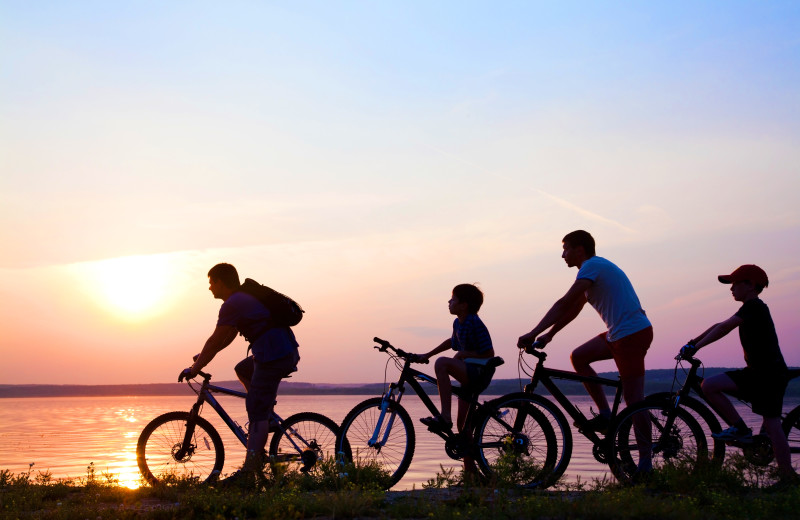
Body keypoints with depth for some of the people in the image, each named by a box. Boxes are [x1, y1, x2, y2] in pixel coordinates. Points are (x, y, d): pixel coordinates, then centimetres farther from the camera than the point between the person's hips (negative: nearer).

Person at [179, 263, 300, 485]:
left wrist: (194, 368, 3)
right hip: (289, 351, 10)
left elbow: (215, 342, -7)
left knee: (257, 413, -10)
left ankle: (248, 472, -14)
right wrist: (203, 355, 32)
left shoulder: (232, 305, -8)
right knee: (243, 370, 31)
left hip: (273, 356, -10)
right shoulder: (245, 298, 23)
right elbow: (227, 337, 30)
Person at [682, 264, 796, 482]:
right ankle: (739, 429, 1)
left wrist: (696, 346, -19)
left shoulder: (754, 306, -12)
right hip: (756, 372, 9)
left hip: (769, 374, -9)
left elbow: (724, 327, -21)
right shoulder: (751, 309, 18)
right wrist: (693, 342, 15)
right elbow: (720, 326, 20)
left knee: (772, 425, -9)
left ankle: (788, 476, -3)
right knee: (709, 386, -4)